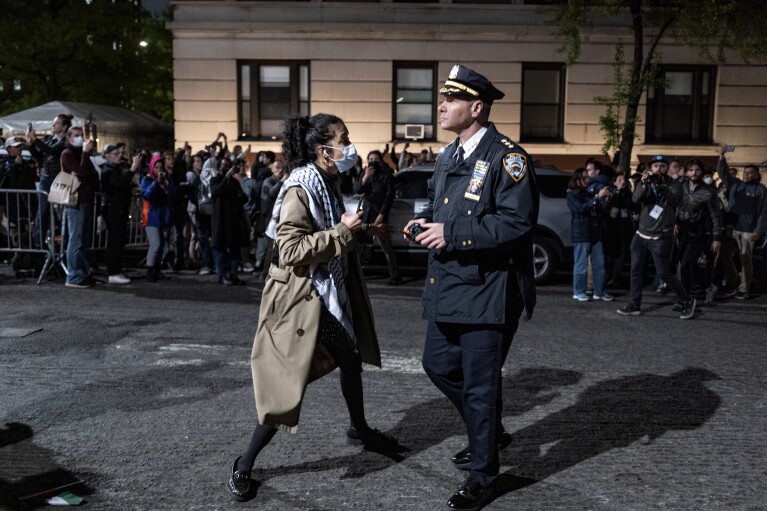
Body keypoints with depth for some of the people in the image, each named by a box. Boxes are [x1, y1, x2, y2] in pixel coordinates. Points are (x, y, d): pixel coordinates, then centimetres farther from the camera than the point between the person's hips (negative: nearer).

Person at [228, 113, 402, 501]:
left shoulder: (328, 185, 8)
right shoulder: (299, 190, -21)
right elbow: (292, 250, -29)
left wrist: (358, 230, 5)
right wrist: (343, 232, -26)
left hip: (330, 292, 10)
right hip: (302, 298, -9)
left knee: (351, 358, 21)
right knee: (289, 384, -6)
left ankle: (359, 429, 45)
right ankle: (244, 465, 8)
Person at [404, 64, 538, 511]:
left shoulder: (507, 157, -14)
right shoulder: (449, 156, 13)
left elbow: (518, 220, -23)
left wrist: (452, 234, -24)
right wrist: (426, 220, 3)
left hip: (487, 290, -9)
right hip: (447, 286, 9)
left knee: (480, 382, 1)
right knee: (438, 364, 18)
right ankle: (490, 432, 41)